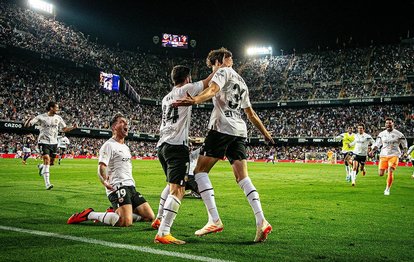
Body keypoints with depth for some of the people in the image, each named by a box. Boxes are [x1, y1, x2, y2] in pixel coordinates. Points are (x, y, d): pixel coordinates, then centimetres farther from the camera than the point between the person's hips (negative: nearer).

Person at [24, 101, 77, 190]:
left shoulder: (58, 118, 4)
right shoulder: (41, 117, -9)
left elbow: (64, 129, 14)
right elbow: (26, 125, -7)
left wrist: (73, 127, -3)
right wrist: (29, 120, -29)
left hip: (54, 143, 5)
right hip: (43, 142, -5)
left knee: (51, 162, 9)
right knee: (47, 160, -17)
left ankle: (41, 167, 45)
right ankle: (47, 184, -16)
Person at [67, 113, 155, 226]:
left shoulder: (126, 147, 23)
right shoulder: (109, 145, -6)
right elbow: (101, 167, -17)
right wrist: (104, 181, -32)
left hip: (130, 187, 9)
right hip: (118, 187, -9)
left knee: (150, 217, 3)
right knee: (126, 222, -27)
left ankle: (116, 212, 14)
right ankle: (90, 214, -9)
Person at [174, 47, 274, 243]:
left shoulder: (223, 72, 4)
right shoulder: (241, 82, 28)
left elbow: (213, 89, -19)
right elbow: (251, 113, 31)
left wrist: (195, 100, -37)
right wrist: (265, 133, 41)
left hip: (222, 127, -8)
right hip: (239, 131, 8)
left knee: (200, 171, -2)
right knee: (242, 177, 3)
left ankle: (214, 220, -13)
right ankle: (261, 221, -9)